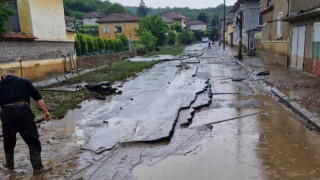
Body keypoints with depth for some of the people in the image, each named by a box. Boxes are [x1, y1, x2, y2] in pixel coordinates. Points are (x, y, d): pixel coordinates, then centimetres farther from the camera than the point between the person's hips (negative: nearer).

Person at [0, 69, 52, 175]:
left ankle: (9, 165, 41)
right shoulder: (24, 82, 14)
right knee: (33, 141, 4)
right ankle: (37, 168, 5)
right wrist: (45, 112, 1)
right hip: (23, 111, -3)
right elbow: (38, 98, 4)